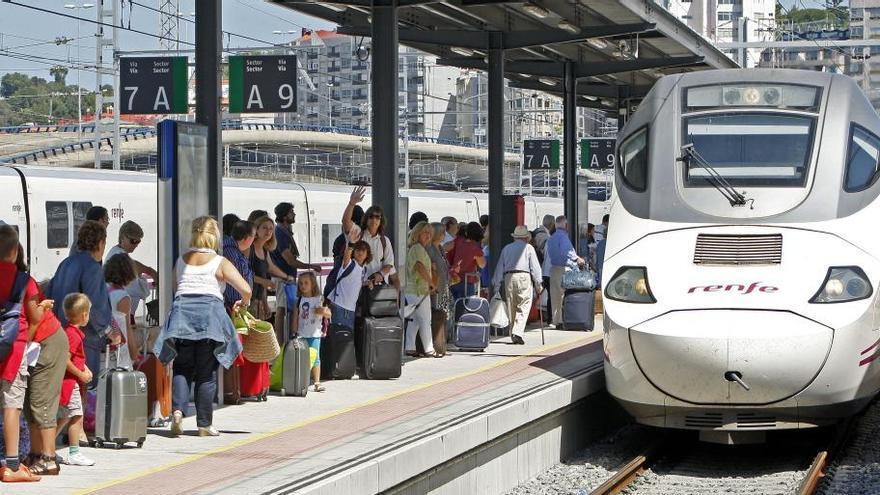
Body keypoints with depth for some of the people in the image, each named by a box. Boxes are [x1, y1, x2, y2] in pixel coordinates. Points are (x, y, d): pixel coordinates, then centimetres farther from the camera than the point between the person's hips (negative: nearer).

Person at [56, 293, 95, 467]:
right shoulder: (73, 334, -19)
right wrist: (81, 374, -17)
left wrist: (85, 368, 11)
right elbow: (65, 360, -25)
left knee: (64, 417, 16)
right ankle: (74, 454, -1)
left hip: (68, 382, 10)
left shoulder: (70, 331, 12)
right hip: (70, 381, -10)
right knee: (76, 417, -5)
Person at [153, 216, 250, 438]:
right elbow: (246, 290, -2)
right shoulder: (220, 263, 3)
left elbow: (176, 286, 11)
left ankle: (177, 409, -13)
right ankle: (204, 424, 8)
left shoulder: (181, 260, 14)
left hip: (181, 310, 2)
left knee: (182, 368, 10)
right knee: (206, 372, 5)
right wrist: (243, 304, 17)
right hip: (209, 314, -2)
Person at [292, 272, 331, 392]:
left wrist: (324, 312, -17)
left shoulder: (319, 299, 0)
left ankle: (317, 382, 1)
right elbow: (295, 317, 4)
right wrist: (294, 333, 0)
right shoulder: (299, 300, 4)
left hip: (315, 334, -1)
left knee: (315, 358, -1)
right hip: (301, 335, 1)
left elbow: (329, 314, 5)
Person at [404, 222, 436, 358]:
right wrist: (431, 282, -19)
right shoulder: (418, 248, -13)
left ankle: (410, 348, 11)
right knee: (425, 320, -4)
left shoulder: (412, 248, 17)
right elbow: (420, 267, -25)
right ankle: (428, 350, -1)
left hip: (410, 289, 10)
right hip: (420, 289, -10)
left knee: (413, 320, 11)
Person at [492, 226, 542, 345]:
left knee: (511, 309, 10)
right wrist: (538, 284, 4)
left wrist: (496, 285, 18)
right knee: (523, 308, -4)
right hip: (523, 277, -4)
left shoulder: (506, 248, 17)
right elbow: (535, 267, 1)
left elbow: (499, 267, 15)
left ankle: (514, 335, 13)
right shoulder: (528, 248, 6)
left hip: (508, 278, 4)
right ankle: (518, 332, -20)